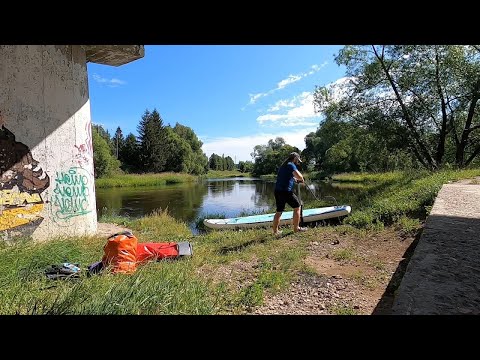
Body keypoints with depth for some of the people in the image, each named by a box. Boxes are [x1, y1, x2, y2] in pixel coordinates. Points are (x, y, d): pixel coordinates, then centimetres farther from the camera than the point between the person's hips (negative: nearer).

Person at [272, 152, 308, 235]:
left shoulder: (283, 165, 21)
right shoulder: (291, 165, -7)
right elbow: (299, 176, -19)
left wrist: (294, 179, 22)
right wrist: (301, 179, 3)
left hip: (277, 191, 8)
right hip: (286, 191, -8)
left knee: (279, 211, 14)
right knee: (297, 207, 9)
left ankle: (275, 231, 18)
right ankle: (296, 228, 14)